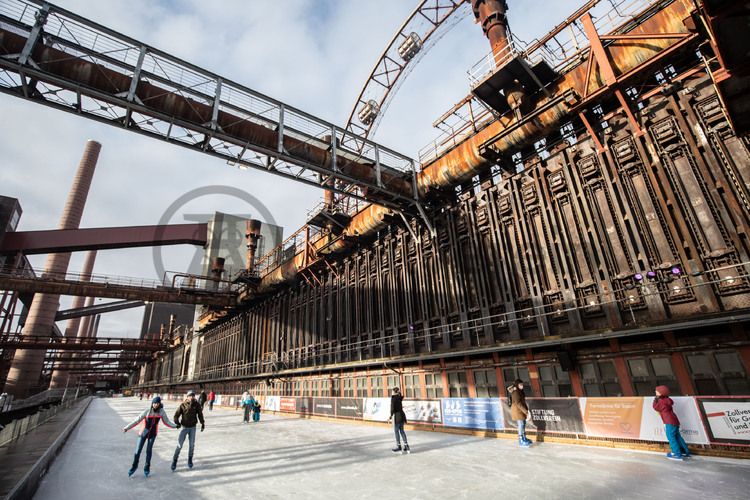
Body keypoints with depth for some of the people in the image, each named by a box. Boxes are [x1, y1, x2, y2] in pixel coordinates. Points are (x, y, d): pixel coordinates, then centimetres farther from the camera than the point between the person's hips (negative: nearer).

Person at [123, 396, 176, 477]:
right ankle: (134, 466, 30)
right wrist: (127, 427, -19)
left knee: (149, 450, 3)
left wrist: (175, 425, -15)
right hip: (143, 432, -1)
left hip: (153, 433, 1)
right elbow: (137, 420, -14)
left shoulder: (161, 411, -13)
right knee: (138, 450, 3)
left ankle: (147, 468, 24)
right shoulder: (147, 411, -20)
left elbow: (167, 422, -7)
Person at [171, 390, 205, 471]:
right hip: (184, 427, -1)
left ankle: (190, 460, 26)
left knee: (192, 445, 6)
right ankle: (174, 461, 17)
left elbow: (200, 414, -3)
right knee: (179, 445, -2)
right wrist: (177, 423, -28)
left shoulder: (197, 404, -10)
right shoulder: (182, 405, -13)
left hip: (193, 428, 1)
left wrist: (203, 424, -5)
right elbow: (176, 415, -11)